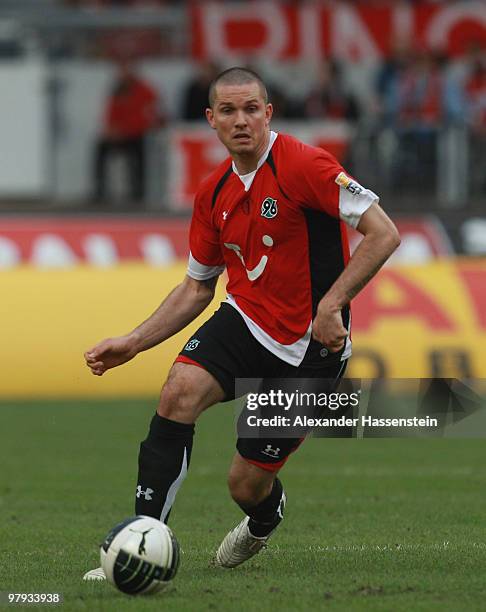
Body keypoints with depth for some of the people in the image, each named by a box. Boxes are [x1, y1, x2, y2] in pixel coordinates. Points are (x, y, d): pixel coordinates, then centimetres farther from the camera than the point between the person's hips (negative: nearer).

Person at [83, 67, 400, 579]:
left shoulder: (303, 166, -16)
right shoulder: (214, 194, 6)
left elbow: (383, 233, -21)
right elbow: (196, 288, 17)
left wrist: (330, 305, -26)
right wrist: (133, 343, 7)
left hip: (308, 347, -5)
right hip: (244, 321, 5)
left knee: (247, 484, 0)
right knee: (179, 392, -25)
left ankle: (265, 519, 40)